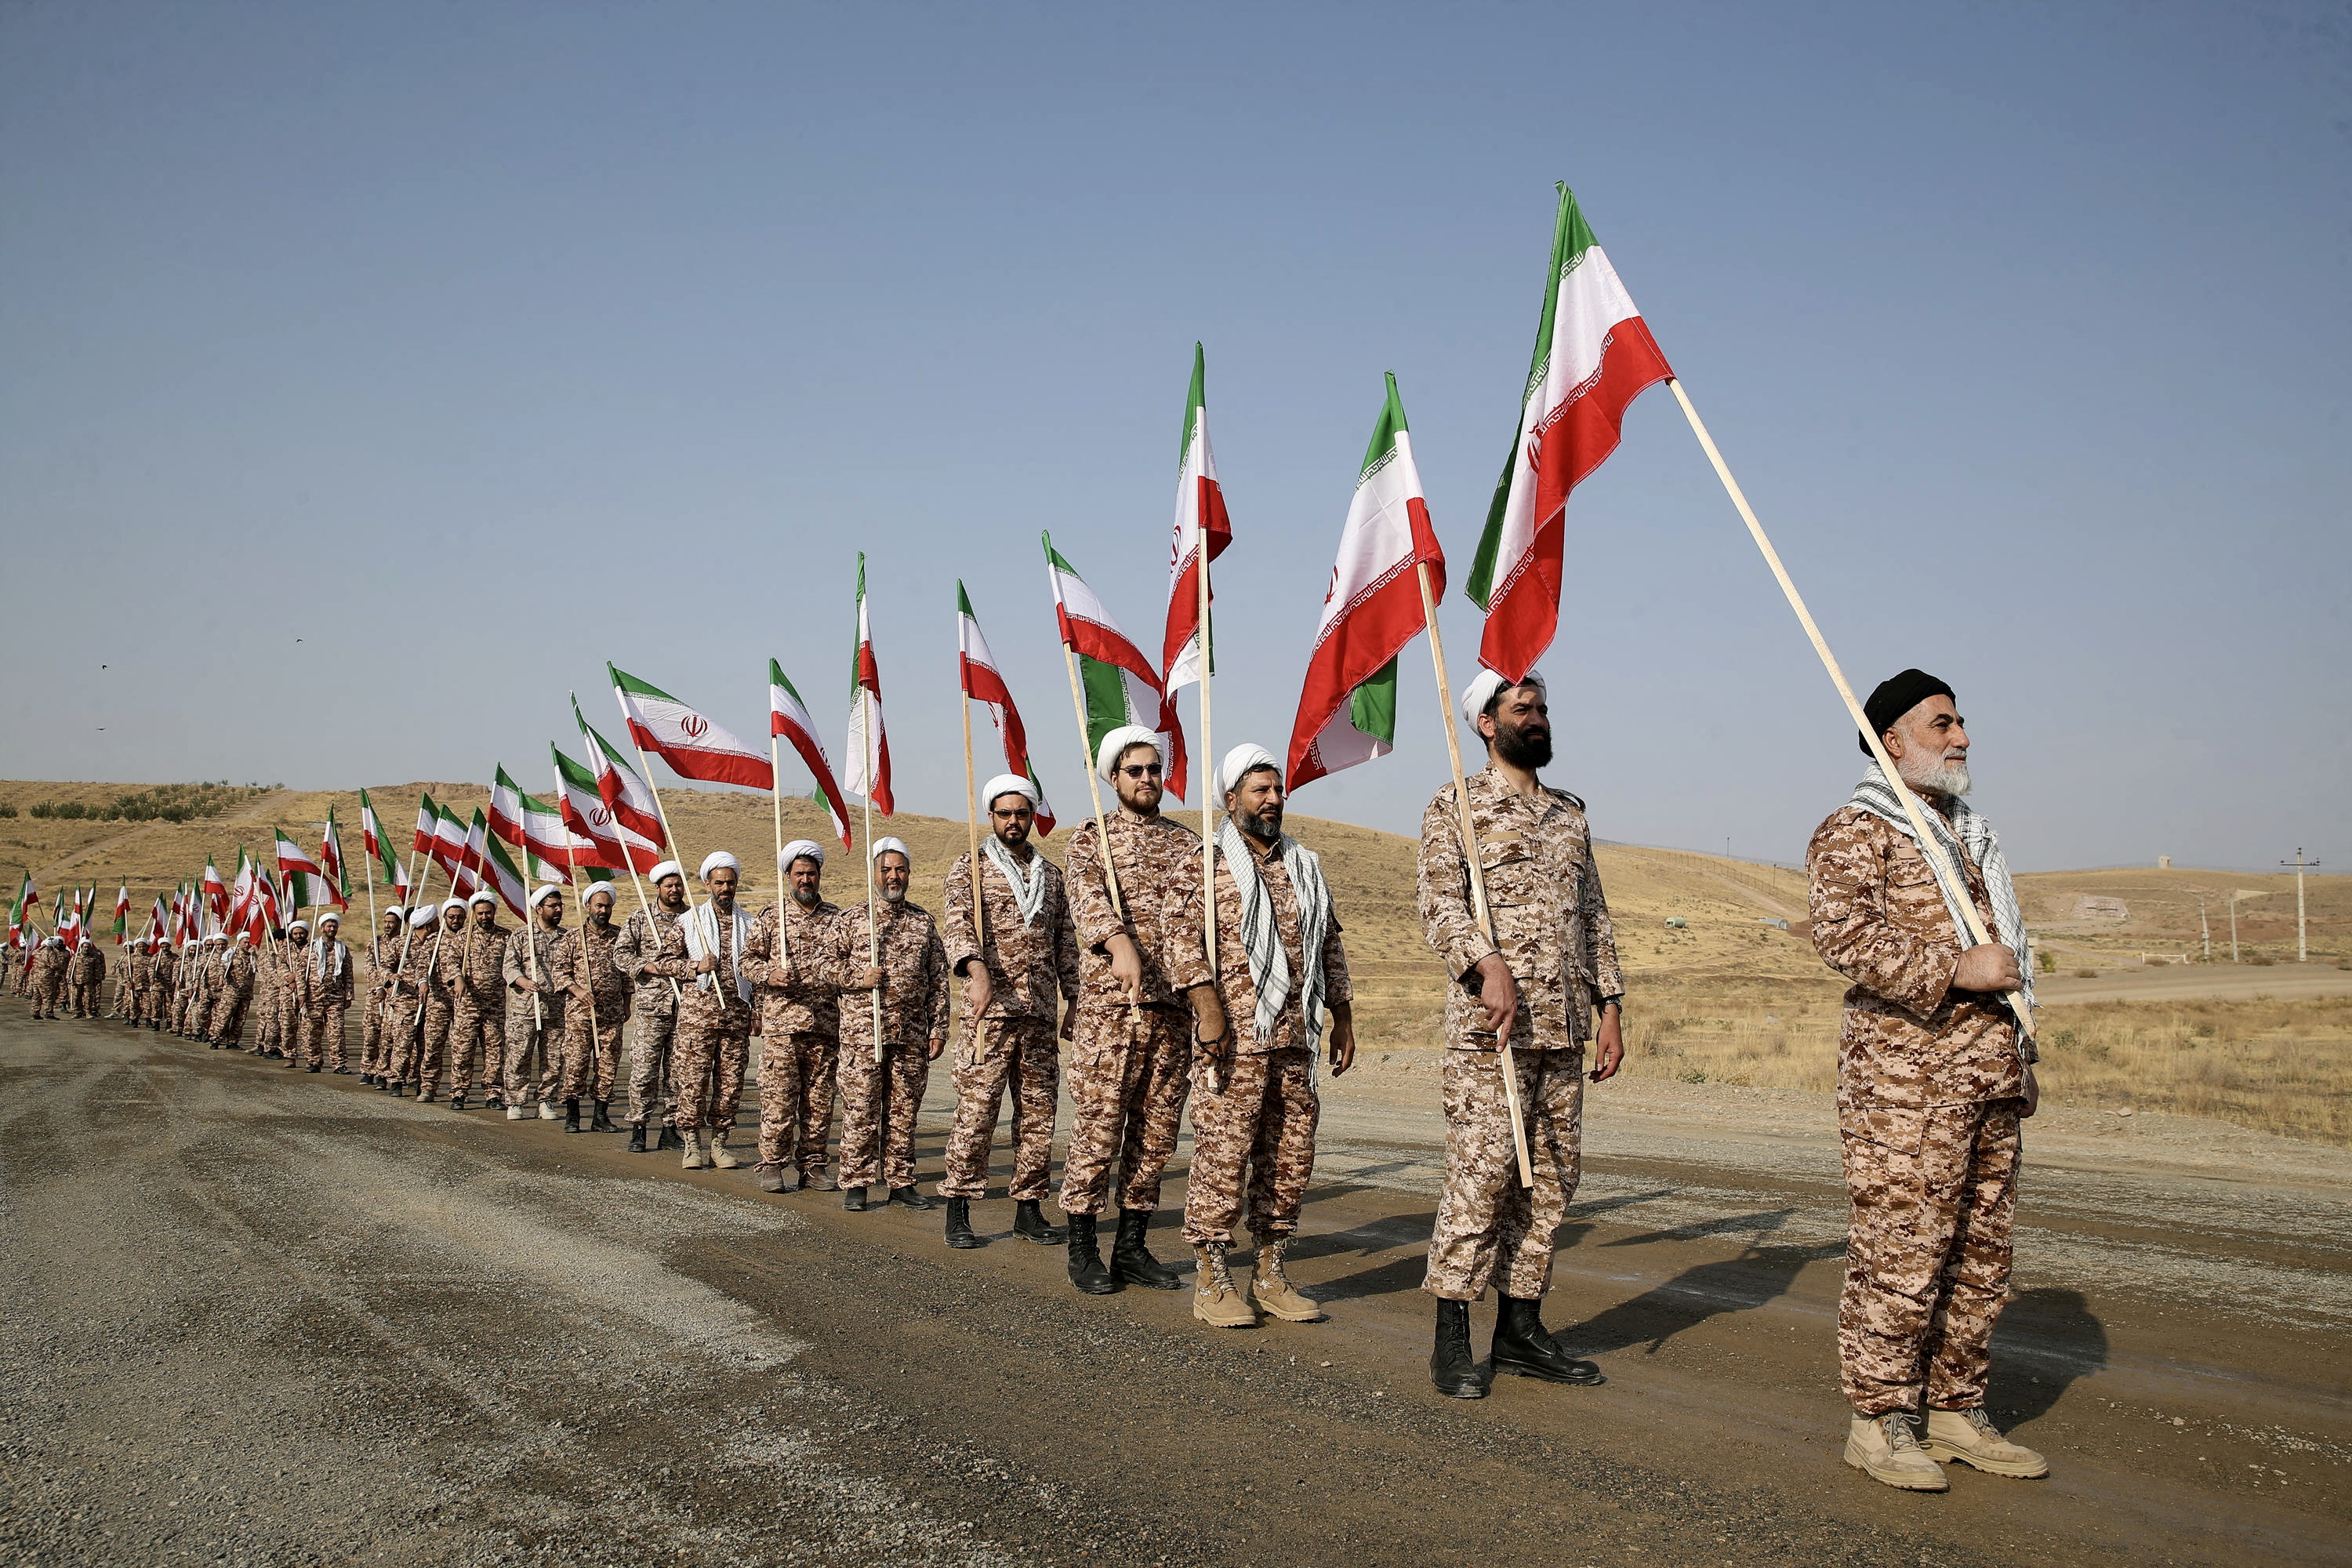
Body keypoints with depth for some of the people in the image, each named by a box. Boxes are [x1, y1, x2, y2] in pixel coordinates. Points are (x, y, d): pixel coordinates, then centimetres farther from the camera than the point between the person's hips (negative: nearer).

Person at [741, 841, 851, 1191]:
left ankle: (812, 1165, 14)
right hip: (781, 1023, -2)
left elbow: (848, 963, 17)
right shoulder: (771, 917, 7)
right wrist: (769, 975, -11)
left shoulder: (836, 919, 13)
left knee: (819, 1099, 5)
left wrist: (844, 973, -4)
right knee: (778, 1097, -4)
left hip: (825, 1024, 2)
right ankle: (772, 1165, 5)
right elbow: (749, 959, 7)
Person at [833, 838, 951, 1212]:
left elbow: (939, 980, 11)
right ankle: (856, 1184, 7)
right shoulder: (850, 919, 6)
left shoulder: (923, 921, 11)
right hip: (862, 1031, -2)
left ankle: (901, 1182, 14)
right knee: (860, 1111, -2)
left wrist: (938, 1028, 5)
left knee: (904, 1111, 6)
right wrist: (858, 978, -11)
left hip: (911, 1035, 2)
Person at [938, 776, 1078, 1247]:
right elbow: (958, 922, -14)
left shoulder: (1051, 874, 17)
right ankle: (958, 1212, 3)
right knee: (975, 1111, -6)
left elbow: (1065, 940, 19)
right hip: (990, 1010, -4)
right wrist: (976, 969, -32)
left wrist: (1074, 997, 12)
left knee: (1038, 1112, 6)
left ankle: (1029, 1209, 14)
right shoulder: (970, 868, 3)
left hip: (1041, 1013, 5)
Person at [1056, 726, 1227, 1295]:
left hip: (1174, 1008, 4)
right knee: (1097, 1127, -1)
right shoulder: (1090, 839, 5)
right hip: (1107, 1006, -3)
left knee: (1156, 1131, 8)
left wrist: (1202, 990, -15)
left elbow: (1186, 918, -2)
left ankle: (1132, 1246, 19)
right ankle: (1083, 1248, 10)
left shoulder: (1187, 843, 13)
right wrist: (1118, 942, -37)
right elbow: (1087, 897, -16)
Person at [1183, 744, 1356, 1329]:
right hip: (1234, 1037, -6)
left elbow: (1329, 944, 22)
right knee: (1223, 1154, -5)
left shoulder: (1305, 865, 18)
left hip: (1295, 1038, 6)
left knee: (1290, 1158, 8)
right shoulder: (1209, 864, -1)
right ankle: (1211, 1280, 4)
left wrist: (1342, 1014, 17)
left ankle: (1270, 1274, 19)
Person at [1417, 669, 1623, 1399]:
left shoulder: (1570, 812, 20)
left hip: (1564, 1028, 6)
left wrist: (1610, 1008, 14)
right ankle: (1452, 1338, 0)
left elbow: (1593, 916, 21)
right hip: (1490, 1023, -6)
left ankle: (1520, 1328, 16)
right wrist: (1488, 964, -26)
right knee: (1481, 1170, -8)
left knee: (1552, 1176, 7)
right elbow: (1441, 903, -10)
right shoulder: (1457, 807, 1)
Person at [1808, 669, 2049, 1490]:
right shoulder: (1854, 831, -4)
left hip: (1989, 1079, 8)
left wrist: (2020, 1054, 24)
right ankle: (1878, 1419, 2)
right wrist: (1953, 970, -21)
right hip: (1904, 1074, -8)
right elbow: (1845, 936, -19)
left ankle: (1956, 1409, 21)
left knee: (1980, 1253, 10)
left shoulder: (1971, 834, 24)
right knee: (1900, 1251, -7)